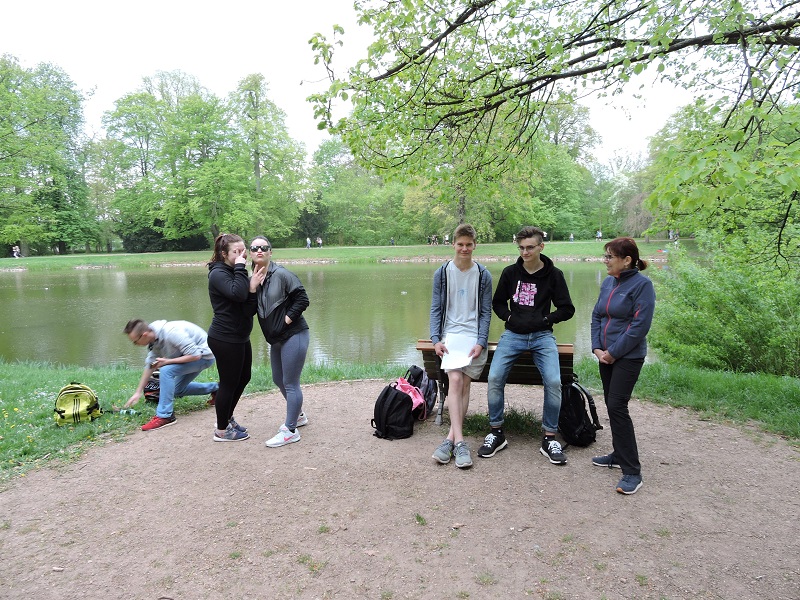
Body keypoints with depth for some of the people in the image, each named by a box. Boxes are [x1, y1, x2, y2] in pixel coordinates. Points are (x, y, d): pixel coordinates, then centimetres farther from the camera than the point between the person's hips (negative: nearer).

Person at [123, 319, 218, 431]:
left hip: (204, 355, -10)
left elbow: (195, 355, -30)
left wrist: (167, 361, -24)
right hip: (191, 353, 10)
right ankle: (215, 388, 33)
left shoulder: (171, 333, -31)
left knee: (166, 370, -25)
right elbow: (149, 365, 8)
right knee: (177, 390, 19)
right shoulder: (154, 339, -3)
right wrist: (138, 392, 9)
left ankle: (164, 416, -18)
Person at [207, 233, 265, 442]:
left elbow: (249, 309, 1)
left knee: (243, 378, 19)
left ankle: (227, 419, 37)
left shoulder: (236, 273, 11)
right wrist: (240, 267, -23)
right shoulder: (218, 274, -14)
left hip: (240, 337, 9)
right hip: (225, 339, -9)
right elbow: (238, 294, -33)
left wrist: (253, 288, -17)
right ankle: (221, 430, 19)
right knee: (229, 383, 2)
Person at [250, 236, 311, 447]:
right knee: (278, 380, 21)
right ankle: (299, 416, 43)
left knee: (290, 383, -1)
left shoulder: (281, 274, -15)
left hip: (293, 335, -9)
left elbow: (302, 299, -15)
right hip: (276, 338, 9)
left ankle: (290, 431, 12)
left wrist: (287, 319, -15)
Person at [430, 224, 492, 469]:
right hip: (450, 333, 0)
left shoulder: (483, 275, 6)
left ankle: (450, 438, -4)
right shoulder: (442, 273, 7)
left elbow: (486, 312, 6)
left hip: (474, 336, 1)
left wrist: (481, 342, -7)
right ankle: (459, 442, -20)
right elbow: (436, 309, 7)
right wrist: (436, 339, -5)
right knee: (455, 380, -18)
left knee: (465, 383, -9)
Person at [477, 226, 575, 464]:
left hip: (542, 336, -1)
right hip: (513, 334, 2)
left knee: (553, 381, -21)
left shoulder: (553, 275, 3)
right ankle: (496, 433, 0)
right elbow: (498, 302, 18)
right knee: (495, 378, -17)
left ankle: (549, 439, -4)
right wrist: (509, 317, 0)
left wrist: (544, 320, -6)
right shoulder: (510, 272, 7)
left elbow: (567, 309, 6)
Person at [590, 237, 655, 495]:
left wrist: (613, 352, -15)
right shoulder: (608, 282, 9)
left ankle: (632, 471, -2)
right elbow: (596, 316, 11)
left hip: (628, 357, -7)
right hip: (606, 355, 7)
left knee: (617, 406, -11)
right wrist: (597, 348, -1)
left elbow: (640, 326, -17)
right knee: (612, 406, 14)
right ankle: (619, 455, 30)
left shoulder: (642, 285, -12)